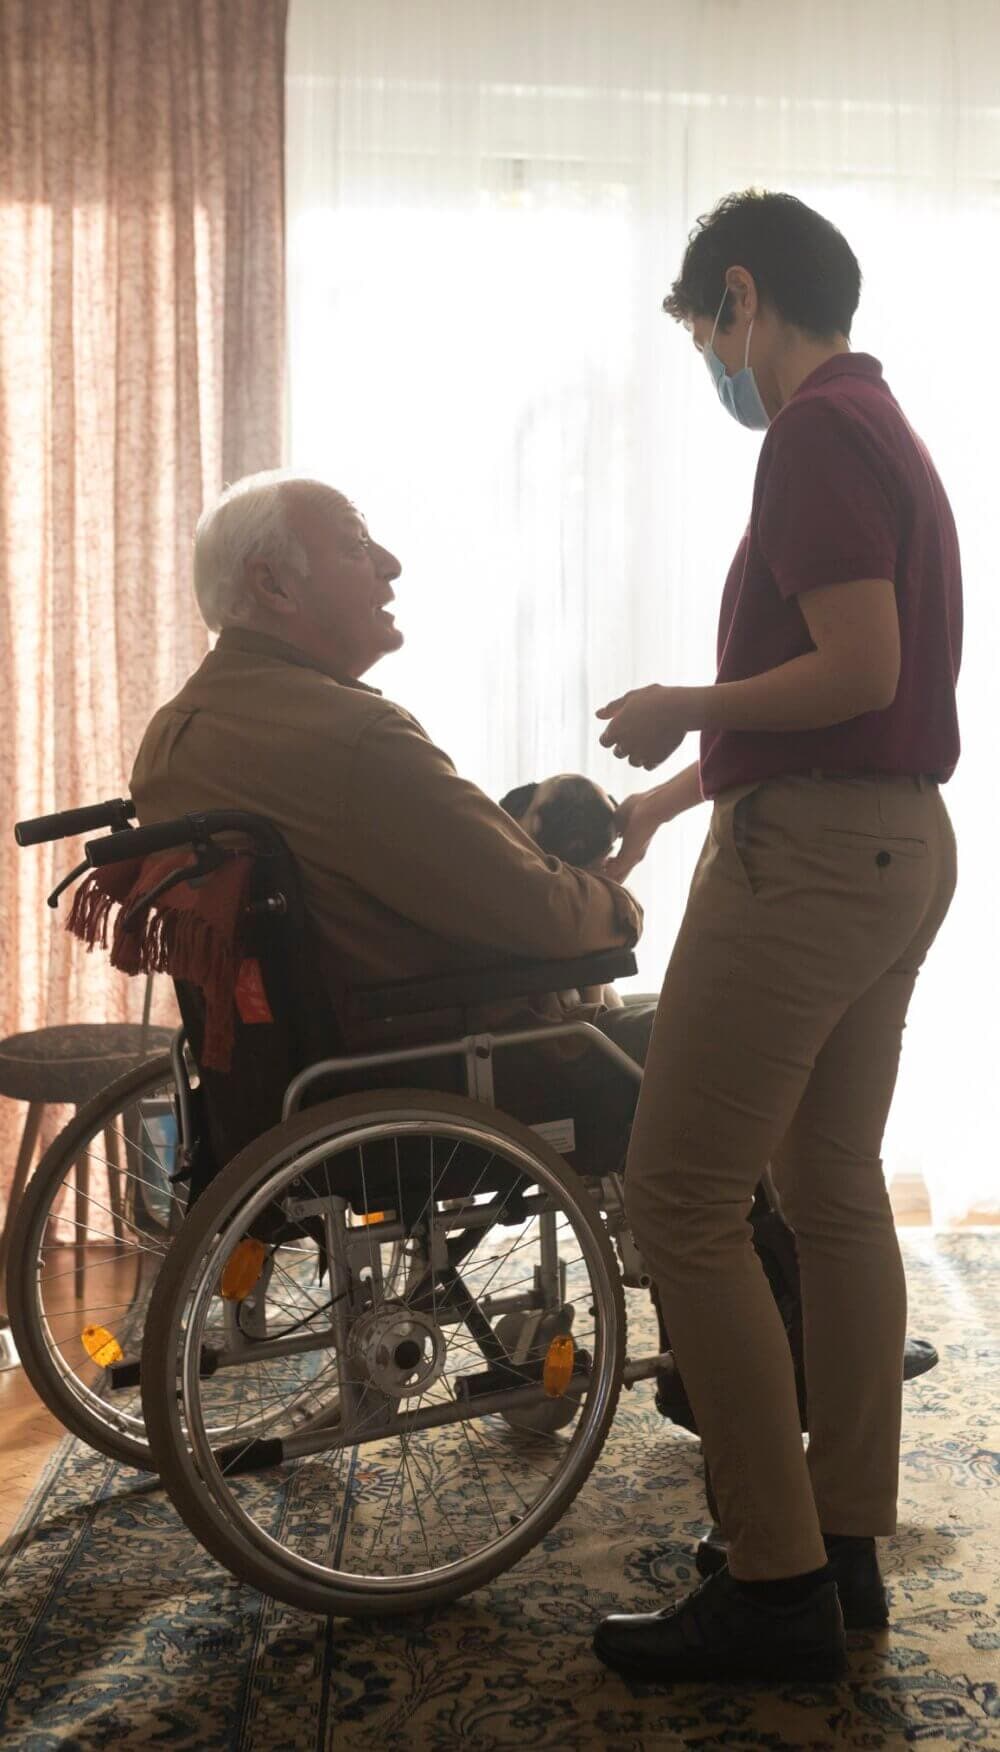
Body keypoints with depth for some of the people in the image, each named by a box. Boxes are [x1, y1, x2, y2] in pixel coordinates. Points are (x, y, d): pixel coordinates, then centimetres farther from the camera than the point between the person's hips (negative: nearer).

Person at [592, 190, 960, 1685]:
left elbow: (857, 670, -22)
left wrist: (683, 705, -7)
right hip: (898, 838, 11)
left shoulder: (816, 433, -12)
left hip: (811, 852, -11)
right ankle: (847, 1546, 23)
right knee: (836, 1191, 14)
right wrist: (683, 786, 28)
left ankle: (778, 1586, 2)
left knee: (682, 1202, -5)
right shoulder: (886, 430, 20)